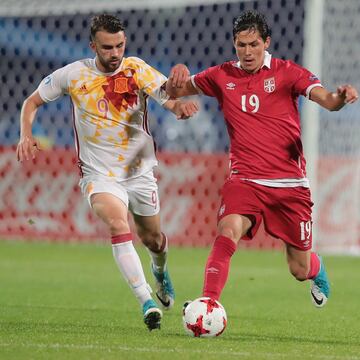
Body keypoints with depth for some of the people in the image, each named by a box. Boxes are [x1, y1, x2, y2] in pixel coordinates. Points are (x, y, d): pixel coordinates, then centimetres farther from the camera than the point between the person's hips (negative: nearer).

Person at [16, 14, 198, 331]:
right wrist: (26, 135, -13)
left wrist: (180, 105, -50)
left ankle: (160, 270, 53)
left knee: (153, 239, 16)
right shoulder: (73, 74, -9)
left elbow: (171, 98, -26)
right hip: (99, 174, -1)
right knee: (118, 224, -28)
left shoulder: (137, 69, -12)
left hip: (140, 170, 2)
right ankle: (147, 301, -28)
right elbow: (33, 102, 4)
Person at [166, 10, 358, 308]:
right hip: (245, 180, 1)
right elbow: (175, 91, 15)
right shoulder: (222, 76, 5)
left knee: (300, 271, 8)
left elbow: (326, 100, -14)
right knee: (227, 232, -31)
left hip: (291, 184, -1)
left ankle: (317, 269, 45)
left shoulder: (286, 72, -2)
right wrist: (178, 75, -9)